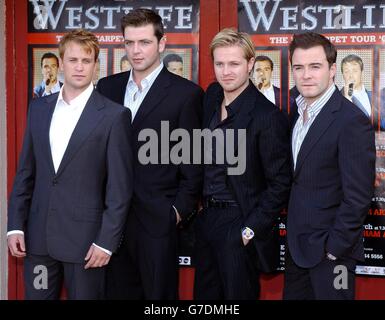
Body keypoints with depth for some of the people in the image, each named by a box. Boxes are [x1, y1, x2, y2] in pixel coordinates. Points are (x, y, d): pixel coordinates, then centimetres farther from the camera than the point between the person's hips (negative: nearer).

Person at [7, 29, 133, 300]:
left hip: (86, 238, -4)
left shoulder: (114, 115, -6)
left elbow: (120, 186, -7)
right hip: (38, 236, 4)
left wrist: (106, 241, -11)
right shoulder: (38, 108, 9)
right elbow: (26, 172, 11)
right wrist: (16, 225, 5)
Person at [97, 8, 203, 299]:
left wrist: (180, 210, -8)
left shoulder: (186, 93, -7)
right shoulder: (107, 87, 8)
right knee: (118, 291, 13)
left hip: (157, 218, -4)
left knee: (159, 293, 7)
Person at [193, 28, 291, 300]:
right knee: (204, 294, 18)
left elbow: (279, 184, -15)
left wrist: (251, 230, -16)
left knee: (237, 295, 6)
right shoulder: (211, 97, 3)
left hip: (239, 225, -7)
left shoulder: (268, 116, -18)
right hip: (207, 217, 7)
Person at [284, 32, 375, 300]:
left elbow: (358, 198, -20)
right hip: (297, 243, 7)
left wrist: (333, 250, -16)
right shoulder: (298, 109, 5)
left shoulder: (352, 122, -20)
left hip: (329, 249, -7)